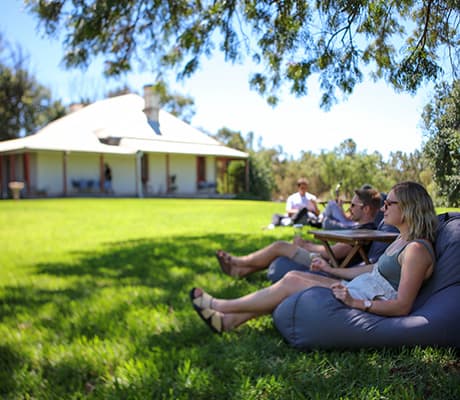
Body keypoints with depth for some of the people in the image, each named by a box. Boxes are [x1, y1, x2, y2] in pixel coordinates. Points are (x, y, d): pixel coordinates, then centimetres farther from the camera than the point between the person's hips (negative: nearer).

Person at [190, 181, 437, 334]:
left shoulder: (417, 250, -20)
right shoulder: (403, 239, 12)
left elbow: (402, 306, -24)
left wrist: (356, 302, -31)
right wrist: (331, 269, 20)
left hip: (367, 308, -10)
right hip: (355, 291, 10)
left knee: (291, 283, -13)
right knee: (293, 276, -1)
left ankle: (221, 307, 1)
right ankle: (230, 320, 1)